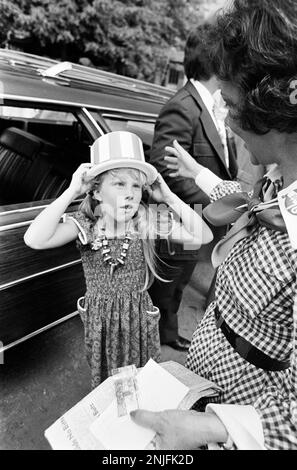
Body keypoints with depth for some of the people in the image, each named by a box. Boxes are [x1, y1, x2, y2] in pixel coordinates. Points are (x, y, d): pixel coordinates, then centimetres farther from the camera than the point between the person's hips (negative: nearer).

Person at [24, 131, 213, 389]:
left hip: (139, 316, 0)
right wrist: (71, 191, -32)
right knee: (104, 380, 25)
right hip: (99, 318, 0)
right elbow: (35, 240, -35)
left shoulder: (148, 220, -15)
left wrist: (169, 197, -22)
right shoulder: (85, 223, -18)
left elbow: (204, 236, -18)